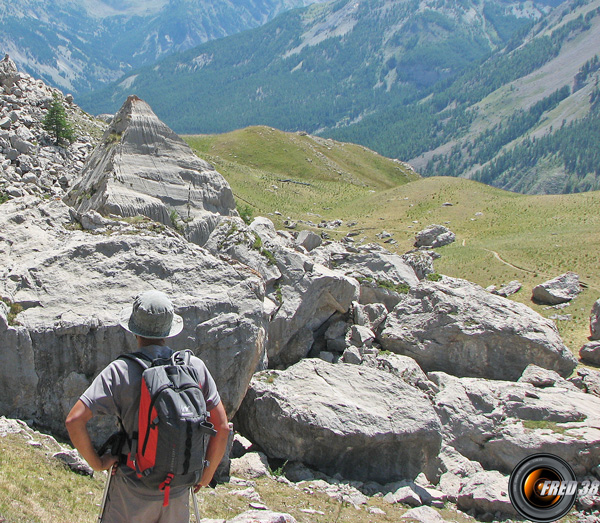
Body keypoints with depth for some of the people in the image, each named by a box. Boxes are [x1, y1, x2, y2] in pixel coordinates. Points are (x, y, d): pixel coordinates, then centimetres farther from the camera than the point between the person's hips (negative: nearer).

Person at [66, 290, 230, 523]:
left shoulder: (121, 371, -13)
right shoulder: (195, 366, -6)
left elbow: (74, 420, -19)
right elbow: (222, 427, -4)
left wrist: (97, 462, -5)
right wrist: (206, 475, 8)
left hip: (133, 495, -2)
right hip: (178, 493, 2)